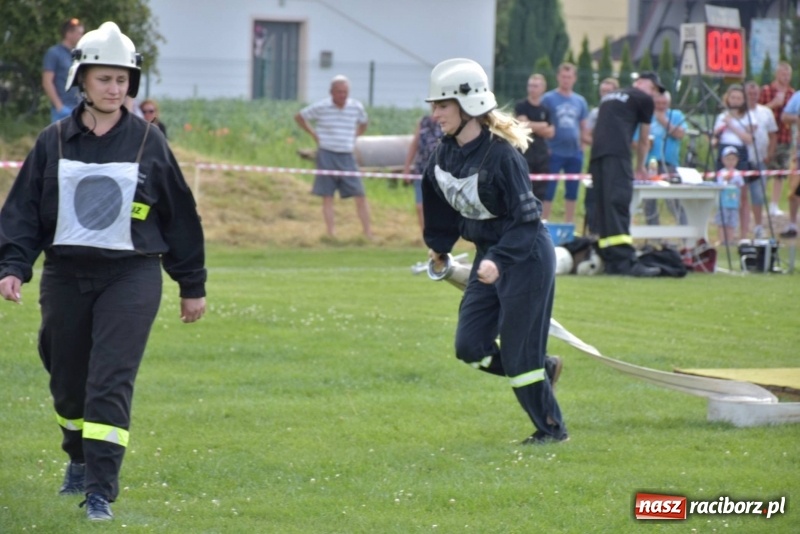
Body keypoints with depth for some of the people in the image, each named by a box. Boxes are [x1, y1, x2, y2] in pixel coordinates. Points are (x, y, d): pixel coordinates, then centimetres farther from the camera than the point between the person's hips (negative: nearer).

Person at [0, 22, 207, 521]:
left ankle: (101, 490, -13)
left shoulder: (148, 142, 1)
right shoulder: (55, 142, 3)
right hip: (66, 274, 2)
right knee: (68, 380, 12)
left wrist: (193, 286, 10)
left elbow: (179, 215, 8)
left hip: (131, 275, -2)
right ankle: (80, 461, 40)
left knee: (111, 382, -13)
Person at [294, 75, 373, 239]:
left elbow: (363, 124, 24)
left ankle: (368, 234, 0)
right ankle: (330, 235, 2)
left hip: (347, 157, 2)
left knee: (360, 196, -3)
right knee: (327, 197, -1)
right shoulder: (321, 107, -4)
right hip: (327, 156, -2)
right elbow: (300, 117, 9)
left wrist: (353, 137, 9)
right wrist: (314, 135, 2)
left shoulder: (356, 107, 3)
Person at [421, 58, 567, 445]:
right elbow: (441, 201, 17)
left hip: (525, 257, -8)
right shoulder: (446, 153, -1)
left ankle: (552, 428, 13)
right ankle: (544, 369, 27)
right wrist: (439, 248, 26)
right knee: (470, 347, 4)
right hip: (489, 256, 8)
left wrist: (498, 260, -33)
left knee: (518, 354, -4)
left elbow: (527, 217, -24)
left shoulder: (501, 154, -24)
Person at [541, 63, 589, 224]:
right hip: (554, 152, -4)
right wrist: (544, 147, -9)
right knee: (548, 191, -4)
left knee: (572, 192, 9)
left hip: (575, 152, 4)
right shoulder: (548, 99, -2)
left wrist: (582, 143, 7)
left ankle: (569, 224, 17)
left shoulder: (580, 101, 10)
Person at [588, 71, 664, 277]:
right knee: (619, 204, -16)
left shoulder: (609, 97, 32)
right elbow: (644, 140, 20)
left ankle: (611, 260, 0)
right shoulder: (643, 99, 13)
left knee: (602, 206, 5)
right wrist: (640, 167, 36)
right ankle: (626, 261, -25)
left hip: (597, 152, 7)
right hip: (617, 153, -7)